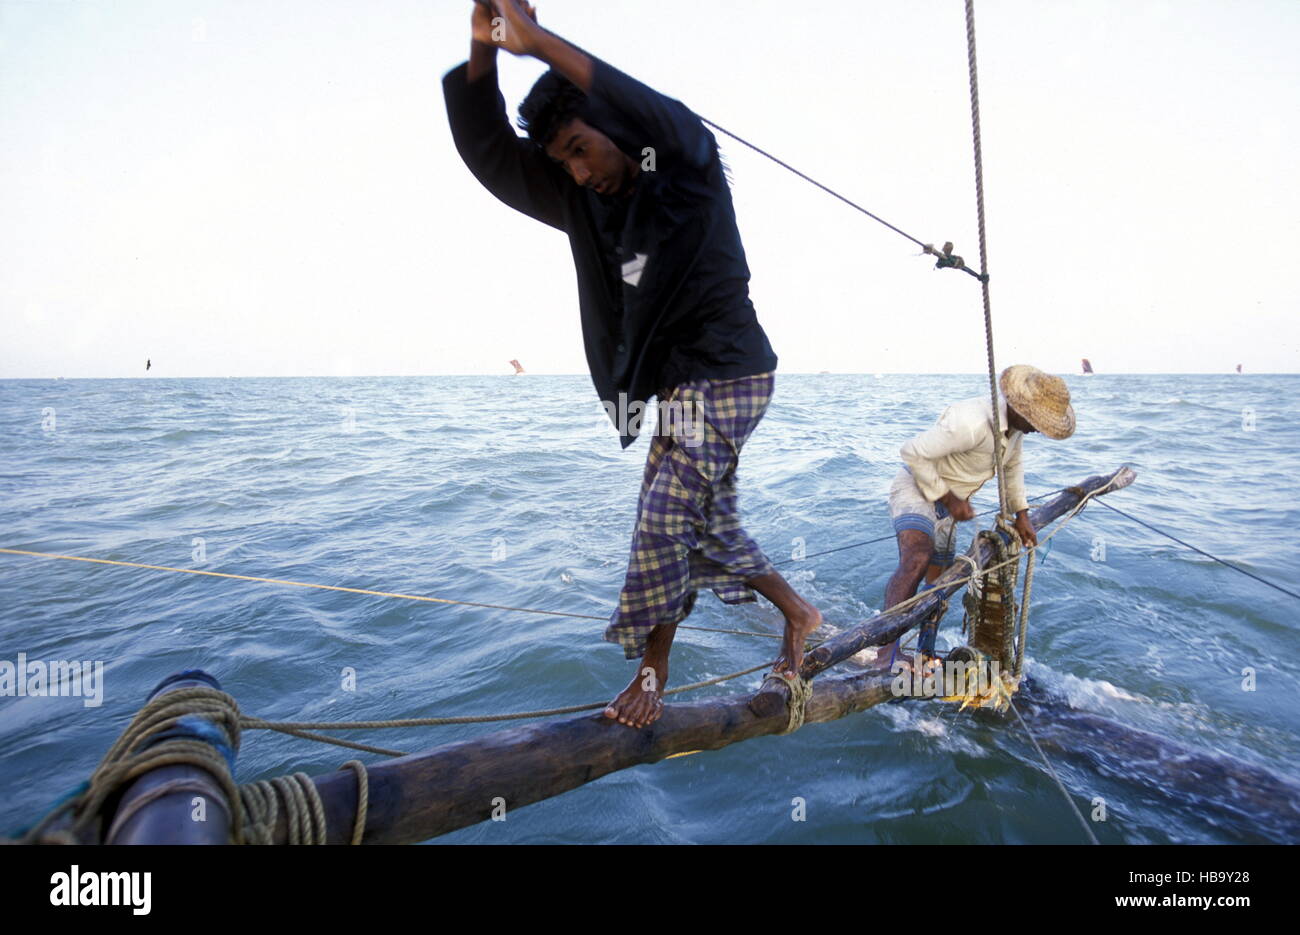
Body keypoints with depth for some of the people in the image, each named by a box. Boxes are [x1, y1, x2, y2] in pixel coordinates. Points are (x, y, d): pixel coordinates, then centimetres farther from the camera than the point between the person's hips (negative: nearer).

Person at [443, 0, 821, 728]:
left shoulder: (688, 172, -8)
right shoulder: (586, 204, 8)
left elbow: (667, 121, -32)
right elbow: (490, 151, 4)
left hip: (728, 379, -8)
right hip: (677, 389, 8)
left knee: (667, 520, -12)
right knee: (710, 526, 13)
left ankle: (651, 674, 4)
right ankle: (798, 613, 33)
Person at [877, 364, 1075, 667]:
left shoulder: (1016, 422, -1)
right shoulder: (972, 423, -32)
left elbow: (1012, 465, 18)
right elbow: (913, 453, -28)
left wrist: (1021, 515, 14)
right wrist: (948, 498, -21)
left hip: (947, 500, 10)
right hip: (917, 487, -10)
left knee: (939, 579, 15)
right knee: (917, 558, -34)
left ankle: (925, 655, 29)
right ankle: (887, 656, -42)